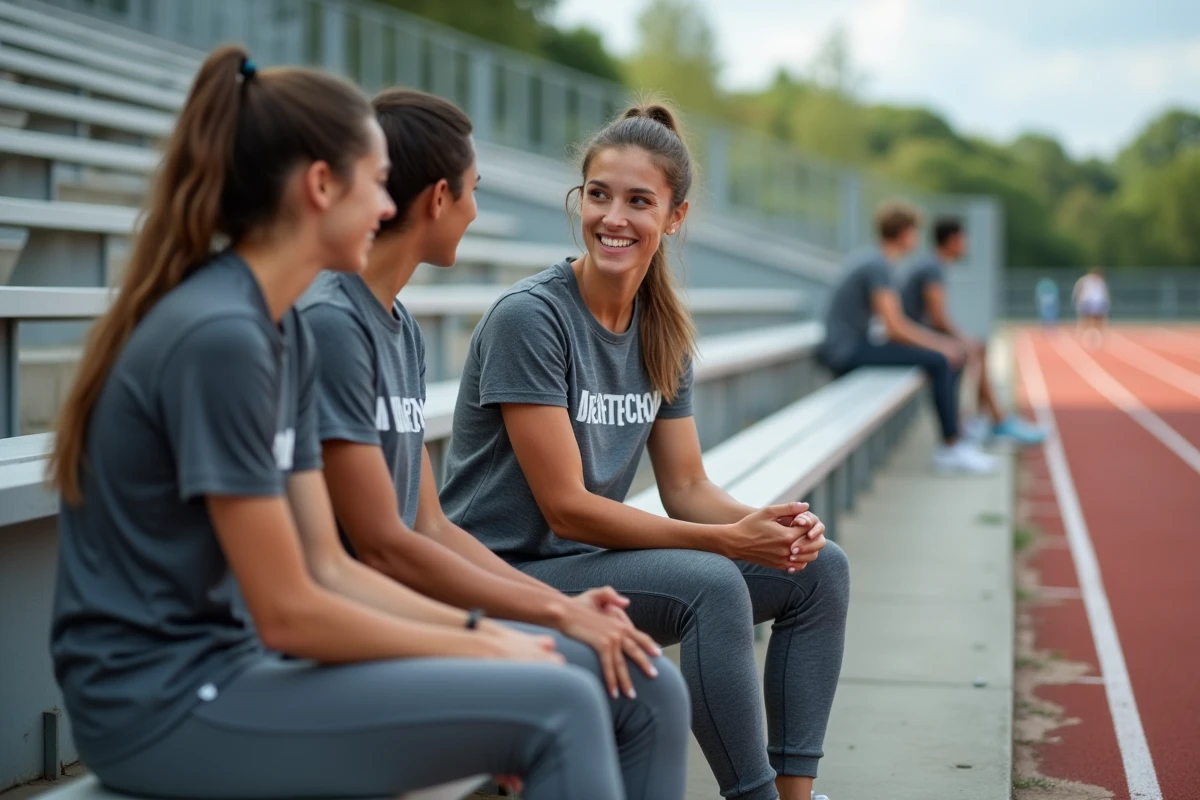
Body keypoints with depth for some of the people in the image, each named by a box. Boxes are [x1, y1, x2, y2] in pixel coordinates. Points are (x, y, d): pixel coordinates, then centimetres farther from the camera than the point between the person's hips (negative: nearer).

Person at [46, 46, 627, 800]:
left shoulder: (286, 333, 8)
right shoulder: (218, 337, -20)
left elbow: (328, 568, 10)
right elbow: (289, 614, -19)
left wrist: (481, 630, 0)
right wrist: (481, 648, -8)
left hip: (225, 663, 9)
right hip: (165, 702, -9)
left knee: (561, 665, 5)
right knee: (558, 707, -18)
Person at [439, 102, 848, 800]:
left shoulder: (665, 332, 6)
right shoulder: (529, 318, -17)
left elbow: (688, 488, 6)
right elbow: (566, 507, -20)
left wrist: (771, 525, -16)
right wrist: (730, 540, -23)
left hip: (594, 560, 8)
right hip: (508, 574, -8)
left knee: (819, 567, 0)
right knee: (710, 583, -31)